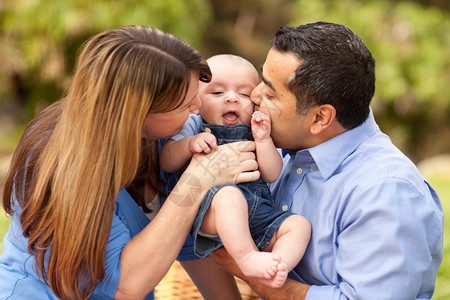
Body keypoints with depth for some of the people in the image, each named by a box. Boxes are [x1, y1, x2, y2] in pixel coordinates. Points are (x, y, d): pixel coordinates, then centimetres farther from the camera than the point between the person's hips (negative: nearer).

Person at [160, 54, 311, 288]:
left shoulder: (257, 131, 22)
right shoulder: (194, 126, 16)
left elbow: (272, 175, 10)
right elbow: (166, 163, 7)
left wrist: (263, 140, -4)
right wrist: (189, 144, -11)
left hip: (257, 210, 5)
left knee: (300, 224, -15)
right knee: (229, 195, -37)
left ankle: (278, 268, -36)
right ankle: (248, 259, -40)